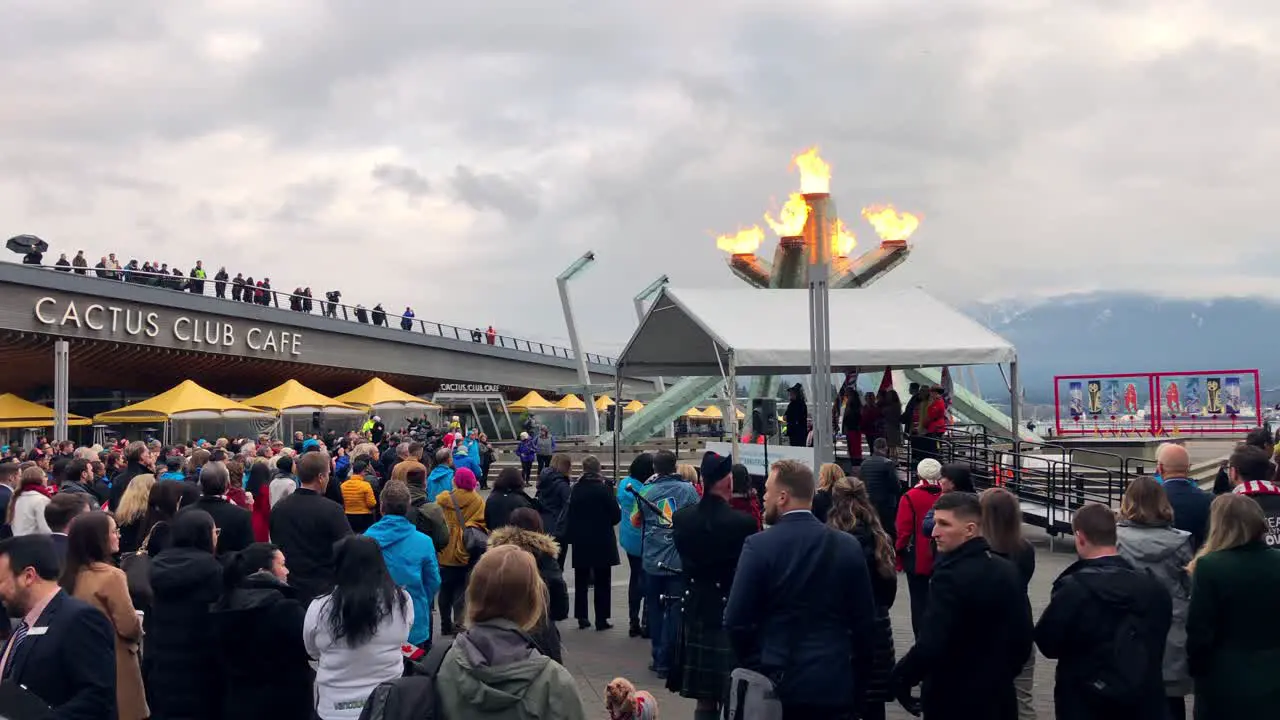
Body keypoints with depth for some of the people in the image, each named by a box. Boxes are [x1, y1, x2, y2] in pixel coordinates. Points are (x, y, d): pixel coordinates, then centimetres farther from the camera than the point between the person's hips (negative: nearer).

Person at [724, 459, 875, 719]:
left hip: (777, 682, -2)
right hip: (835, 684, 2)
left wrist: (755, 668, 5)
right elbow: (865, 622, 2)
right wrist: (858, 687, 10)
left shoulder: (759, 546, -10)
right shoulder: (848, 546, -1)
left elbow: (736, 620, -10)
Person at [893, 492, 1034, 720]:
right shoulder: (1008, 570, 4)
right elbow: (1022, 637, 10)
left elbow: (930, 646, -26)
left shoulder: (951, 577, -21)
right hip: (998, 699, 8)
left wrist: (901, 677, -11)